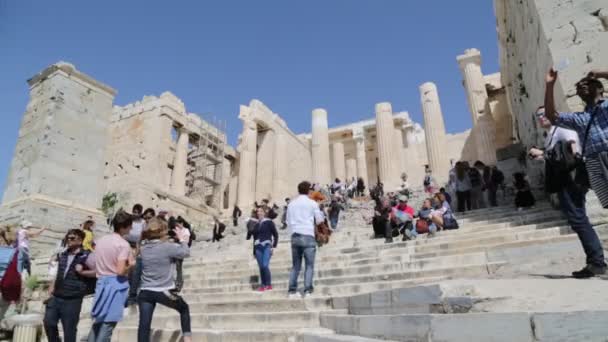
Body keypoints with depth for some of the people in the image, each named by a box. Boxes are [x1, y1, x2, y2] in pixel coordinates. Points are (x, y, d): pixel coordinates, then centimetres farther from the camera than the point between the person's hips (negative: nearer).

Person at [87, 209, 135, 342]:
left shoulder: (101, 240, 9)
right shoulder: (123, 244, -14)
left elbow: (93, 264, 13)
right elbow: (120, 271, -21)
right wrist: (131, 264, -3)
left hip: (101, 283, 7)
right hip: (116, 285, -7)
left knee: (98, 321, 19)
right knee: (108, 324, 0)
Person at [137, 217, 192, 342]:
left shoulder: (143, 248, 5)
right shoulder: (168, 246, -14)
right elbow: (186, 253, -7)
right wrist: (183, 239, 9)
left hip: (145, 292, 5)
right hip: (164, 292, -4)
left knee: (144, 325, 3)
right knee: (184, 308, 22)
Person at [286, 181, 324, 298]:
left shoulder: (291, 204, 10)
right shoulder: (312, 203, 0)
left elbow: (288, 222, 15)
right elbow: (319, 220, 5)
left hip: (295, 236, 4)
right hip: (308, 236, -4)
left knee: (295, 266, 11)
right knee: (309, 265, 1)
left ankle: (292, 291, 9)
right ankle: (307, 291, -5)